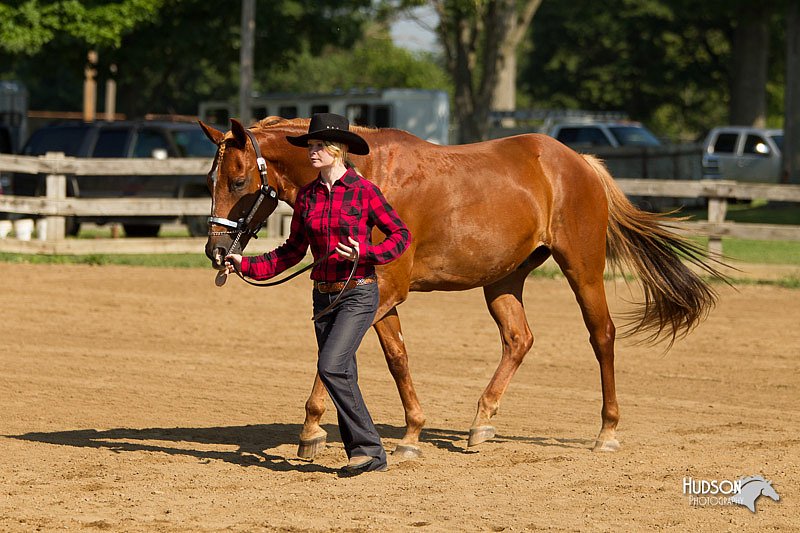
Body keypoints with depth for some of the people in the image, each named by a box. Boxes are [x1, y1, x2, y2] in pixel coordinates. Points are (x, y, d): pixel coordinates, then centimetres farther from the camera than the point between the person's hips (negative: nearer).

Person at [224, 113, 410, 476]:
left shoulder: (363, 192, -9)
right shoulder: (306, 197, 7)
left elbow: (401, 235, -5)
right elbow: (293, 251, 14)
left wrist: (363, 252, -21)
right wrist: (247, 265, 5)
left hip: (358, 293, -7)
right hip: (324, 294, 7)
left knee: (330, 366, -20)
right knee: (342, 378, 8)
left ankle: (367, 446, -9)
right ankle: (369, 457, 17)